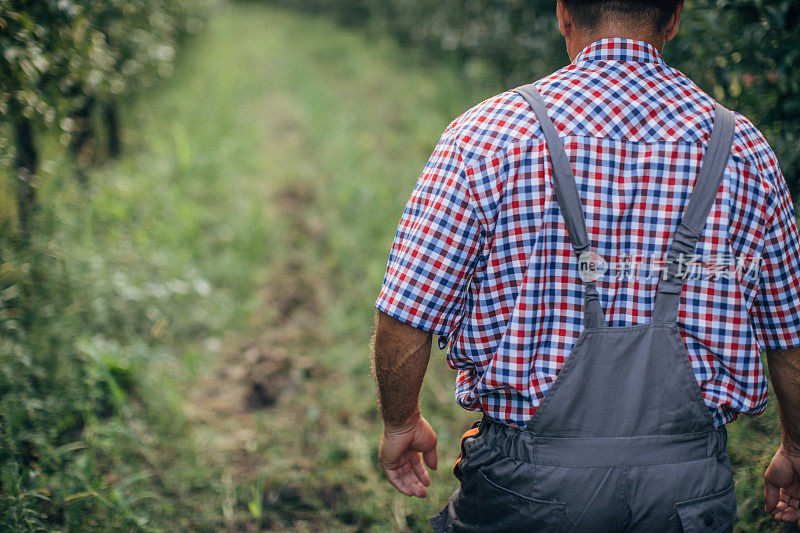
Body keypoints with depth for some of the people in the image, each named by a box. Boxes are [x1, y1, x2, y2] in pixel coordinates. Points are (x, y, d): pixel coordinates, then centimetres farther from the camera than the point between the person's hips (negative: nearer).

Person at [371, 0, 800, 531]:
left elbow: (404, 320, -7)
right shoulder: (745, 148, 1)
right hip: (691, 486, 2)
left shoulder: (486, 135, -8)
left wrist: (401, 423, 11)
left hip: (533, 485, -2)